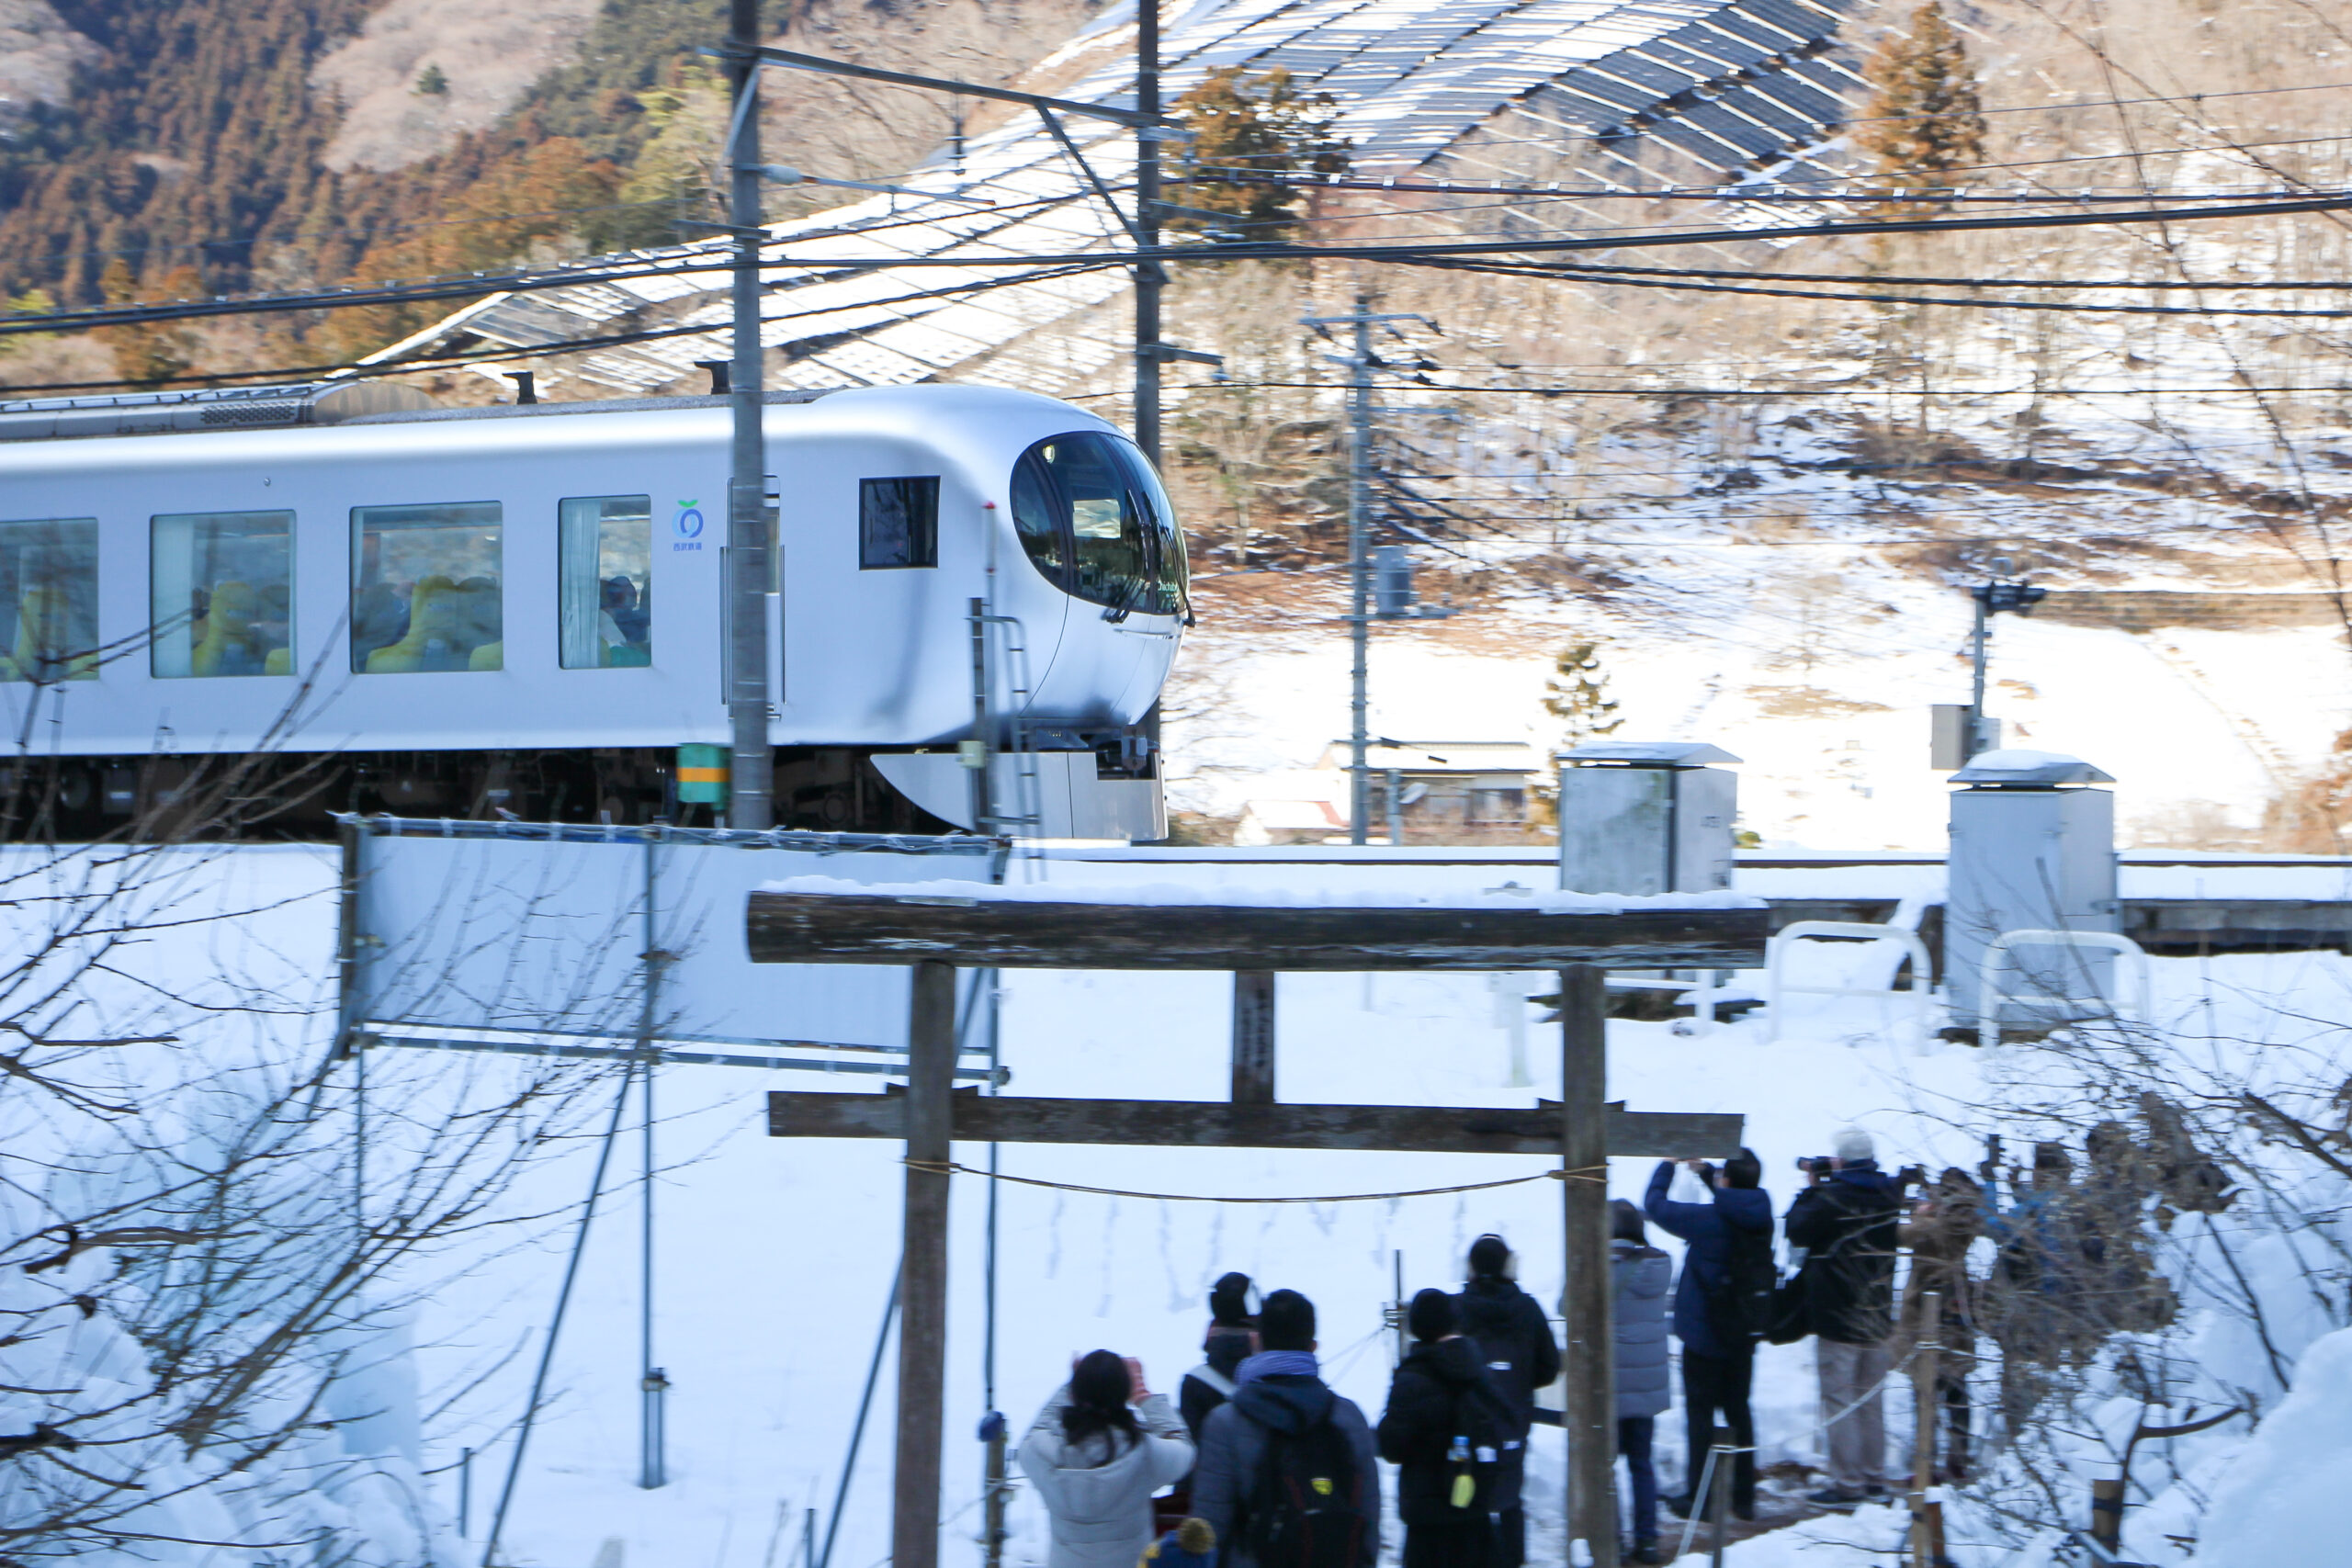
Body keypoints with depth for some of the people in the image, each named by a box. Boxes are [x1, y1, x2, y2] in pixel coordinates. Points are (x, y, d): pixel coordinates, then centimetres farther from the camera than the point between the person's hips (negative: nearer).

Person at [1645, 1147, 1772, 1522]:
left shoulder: (1708, 1220, -23)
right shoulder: (1760, 1218, -6)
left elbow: (1655, 1204, -13)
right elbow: (1734, 1201, 19)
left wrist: (1665, 1167, 3)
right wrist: (1706, 1172, 20)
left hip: (1703, 1334, -6)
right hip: (1743, 1336, 6)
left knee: (1700, 1414, 5)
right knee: (1738, 1411, 16)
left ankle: (1698, 1498, 8)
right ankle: (1744, 1497, 20)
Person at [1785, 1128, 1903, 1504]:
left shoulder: (1832, 1200, -18)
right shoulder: (1890, 1197, 1)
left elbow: (1798, 1231, -7)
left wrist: (1810, 1190, 6)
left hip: (1838, 1317, -6)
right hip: (1879, 1316, 6)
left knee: (1838, 1399, -1)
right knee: (1872, 1399, 15)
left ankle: (1847, 1483, -2)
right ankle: (1874, 1477, 19)